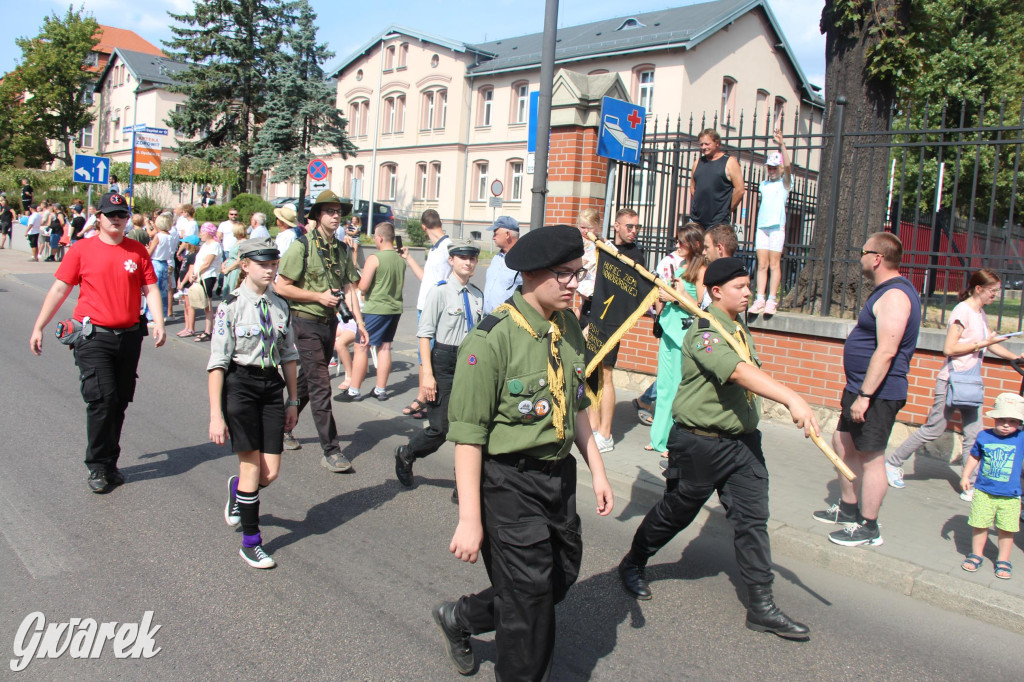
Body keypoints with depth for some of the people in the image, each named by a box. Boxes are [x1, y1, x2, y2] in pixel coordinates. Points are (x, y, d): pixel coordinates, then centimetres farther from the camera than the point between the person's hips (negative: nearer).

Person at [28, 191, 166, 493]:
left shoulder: (138, 251, 7)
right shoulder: (82, 249, 1)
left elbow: (151, 288, 5)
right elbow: (59, 289, 3)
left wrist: (158, 322, -9)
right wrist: (38, 327, 1)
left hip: (130, 336, 3)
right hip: (93, 336, -3)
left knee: (120, 401, 9)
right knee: (102, 399, -10)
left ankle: (109, 464, 23)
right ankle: (98, 468, 4)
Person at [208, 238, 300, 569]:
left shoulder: (280, 306, 6)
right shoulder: (231, 305, -9)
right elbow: (218, 362, -10)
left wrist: (293, 400, 13)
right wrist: (216, 415, -13)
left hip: (272, 386, 5)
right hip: (240, 385, -5)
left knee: (271, 472, 3)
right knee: (251, 466, 1)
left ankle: (237, 491, 40)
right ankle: (250, 543, 19)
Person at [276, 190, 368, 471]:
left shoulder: (341, 249, 9)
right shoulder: (302, 246, -10)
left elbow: (348, 288, 10)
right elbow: (281, 287, -12)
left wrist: (360, 321, 2)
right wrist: (319, 296, -14)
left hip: (330, 321, 7)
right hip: (307, 321, -7)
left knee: (308, 381, 17)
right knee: (320, 385, -8)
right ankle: (331, 452, -5)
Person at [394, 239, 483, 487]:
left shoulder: (478, 295, 7)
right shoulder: (440, 292, -9)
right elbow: (424, 334, -11)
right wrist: (428, 374, -16)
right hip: (444, 363, -5)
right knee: (439, 428, -2)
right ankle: (405, 455, 27)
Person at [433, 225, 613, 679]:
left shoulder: (569, 327, 4)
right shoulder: (492, 338, -20)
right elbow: (467, 435, -19)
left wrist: (597, 470, 16)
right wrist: (470, 520, -18)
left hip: (559, 475, 8)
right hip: (509, 483, -8)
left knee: (562, 577, 20)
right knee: (530, 596, 2)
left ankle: (460, 618, 41)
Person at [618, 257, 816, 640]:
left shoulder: (740, 328, 9)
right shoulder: (704, 332, -20)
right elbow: (739, 372, -38)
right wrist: (792, 399, -48)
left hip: (743, 440, 7)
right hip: (700, 443, -7)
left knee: (753, 518, 4)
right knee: (676, 512, 10)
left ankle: (761, 607, 13)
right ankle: (633, 564, 35)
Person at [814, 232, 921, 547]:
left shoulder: (894, 295, -19)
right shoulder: (889, 291, 15)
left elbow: (886, 351, -26)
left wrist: (865, 396, -26)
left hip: (878, 393, -11)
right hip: (861, 389, 11)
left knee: (870, 457, -2)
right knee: (842, 442, 19)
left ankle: (868, 527, 9)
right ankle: (849, 509, 32)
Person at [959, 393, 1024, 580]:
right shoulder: (984, 436, -2)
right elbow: (974, 457, 9)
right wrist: (965, 476, 5)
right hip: (983, 492, 1)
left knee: (1006, 529, 6)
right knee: (979, 525, 7)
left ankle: (1003, 561, 23)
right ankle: (976, 555, 24)